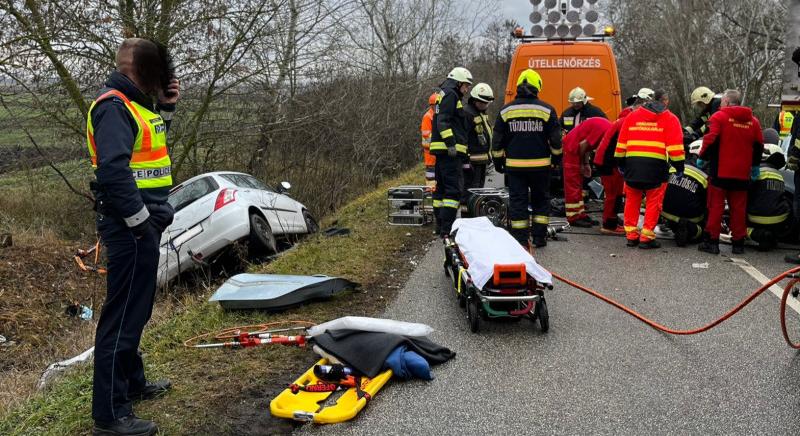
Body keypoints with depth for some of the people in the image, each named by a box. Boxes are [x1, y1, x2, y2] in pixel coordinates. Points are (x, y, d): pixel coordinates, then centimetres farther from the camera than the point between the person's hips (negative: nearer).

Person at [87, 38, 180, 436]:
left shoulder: (134, 104, 15)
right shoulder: (113, 106, -16)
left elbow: (149, 146, 27)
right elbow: (114, 169, -26)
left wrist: (166, 109, 14)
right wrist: (141, 221, -22)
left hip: (142, 223, 10)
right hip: (130, 227, -10)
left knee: (135, 310, 21)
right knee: (123, 314, -6)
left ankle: (132, 382, 37)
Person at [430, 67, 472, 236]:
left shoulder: (444, 94, 25)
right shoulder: (450, 95, -8)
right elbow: (443, 121, -19)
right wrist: (451, 143, -24)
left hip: (442, 150, 11)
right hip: (450, 151, -11)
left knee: (442, 187, 13)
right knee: (454, 188, -13)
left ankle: (440, 225, 19)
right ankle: (447, 228, -18)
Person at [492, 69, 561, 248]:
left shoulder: (506, 110, 2)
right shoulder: (546, 110, -2)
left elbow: (497, 140, 6)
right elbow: (555, 139, 1)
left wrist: (498, 160, 16)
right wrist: (556, 157, 17)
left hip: (515, 165, 0)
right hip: (540, 164, 0)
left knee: (517, 201, 4)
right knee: (541, 200, 13)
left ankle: (520, 240, 4)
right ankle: (539, 237, 13)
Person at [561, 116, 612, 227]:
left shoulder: (607, 127, 5)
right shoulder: (604, 129, -24)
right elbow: (583, 145, -22)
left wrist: (586, 164, 7)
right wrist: (583, 164, -6)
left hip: (576, 149, 10)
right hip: (571, 149, -10)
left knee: (578, 185, 14)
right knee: (573, 185, -6)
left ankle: (581, 214, 21)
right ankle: (574, 218, -2)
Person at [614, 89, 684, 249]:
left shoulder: (631, 117, 15)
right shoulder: (670, 119, 5)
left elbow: (621, 144, 14)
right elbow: (675, 146, -2)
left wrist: (621, 164, 21)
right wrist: (679, 167, 3)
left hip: (632, 164, 3)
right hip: (656, 165, -3)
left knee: (632, 200, 13)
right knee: (653, 202, 4)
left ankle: (631, 235, 16)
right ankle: (646, 237, 2)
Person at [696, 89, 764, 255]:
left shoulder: (719, 116, -7)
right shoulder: (753, 121, 9)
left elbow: (711, 140, -15)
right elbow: (759, 145, 12)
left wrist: (702, 157, -2)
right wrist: (755, 165, 24)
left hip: (720, 171, -4)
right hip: (742, 173, 4)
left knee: (715, 206, 0)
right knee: (739, 208, 9)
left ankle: (712, 241, -1)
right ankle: (738, 243, 13)